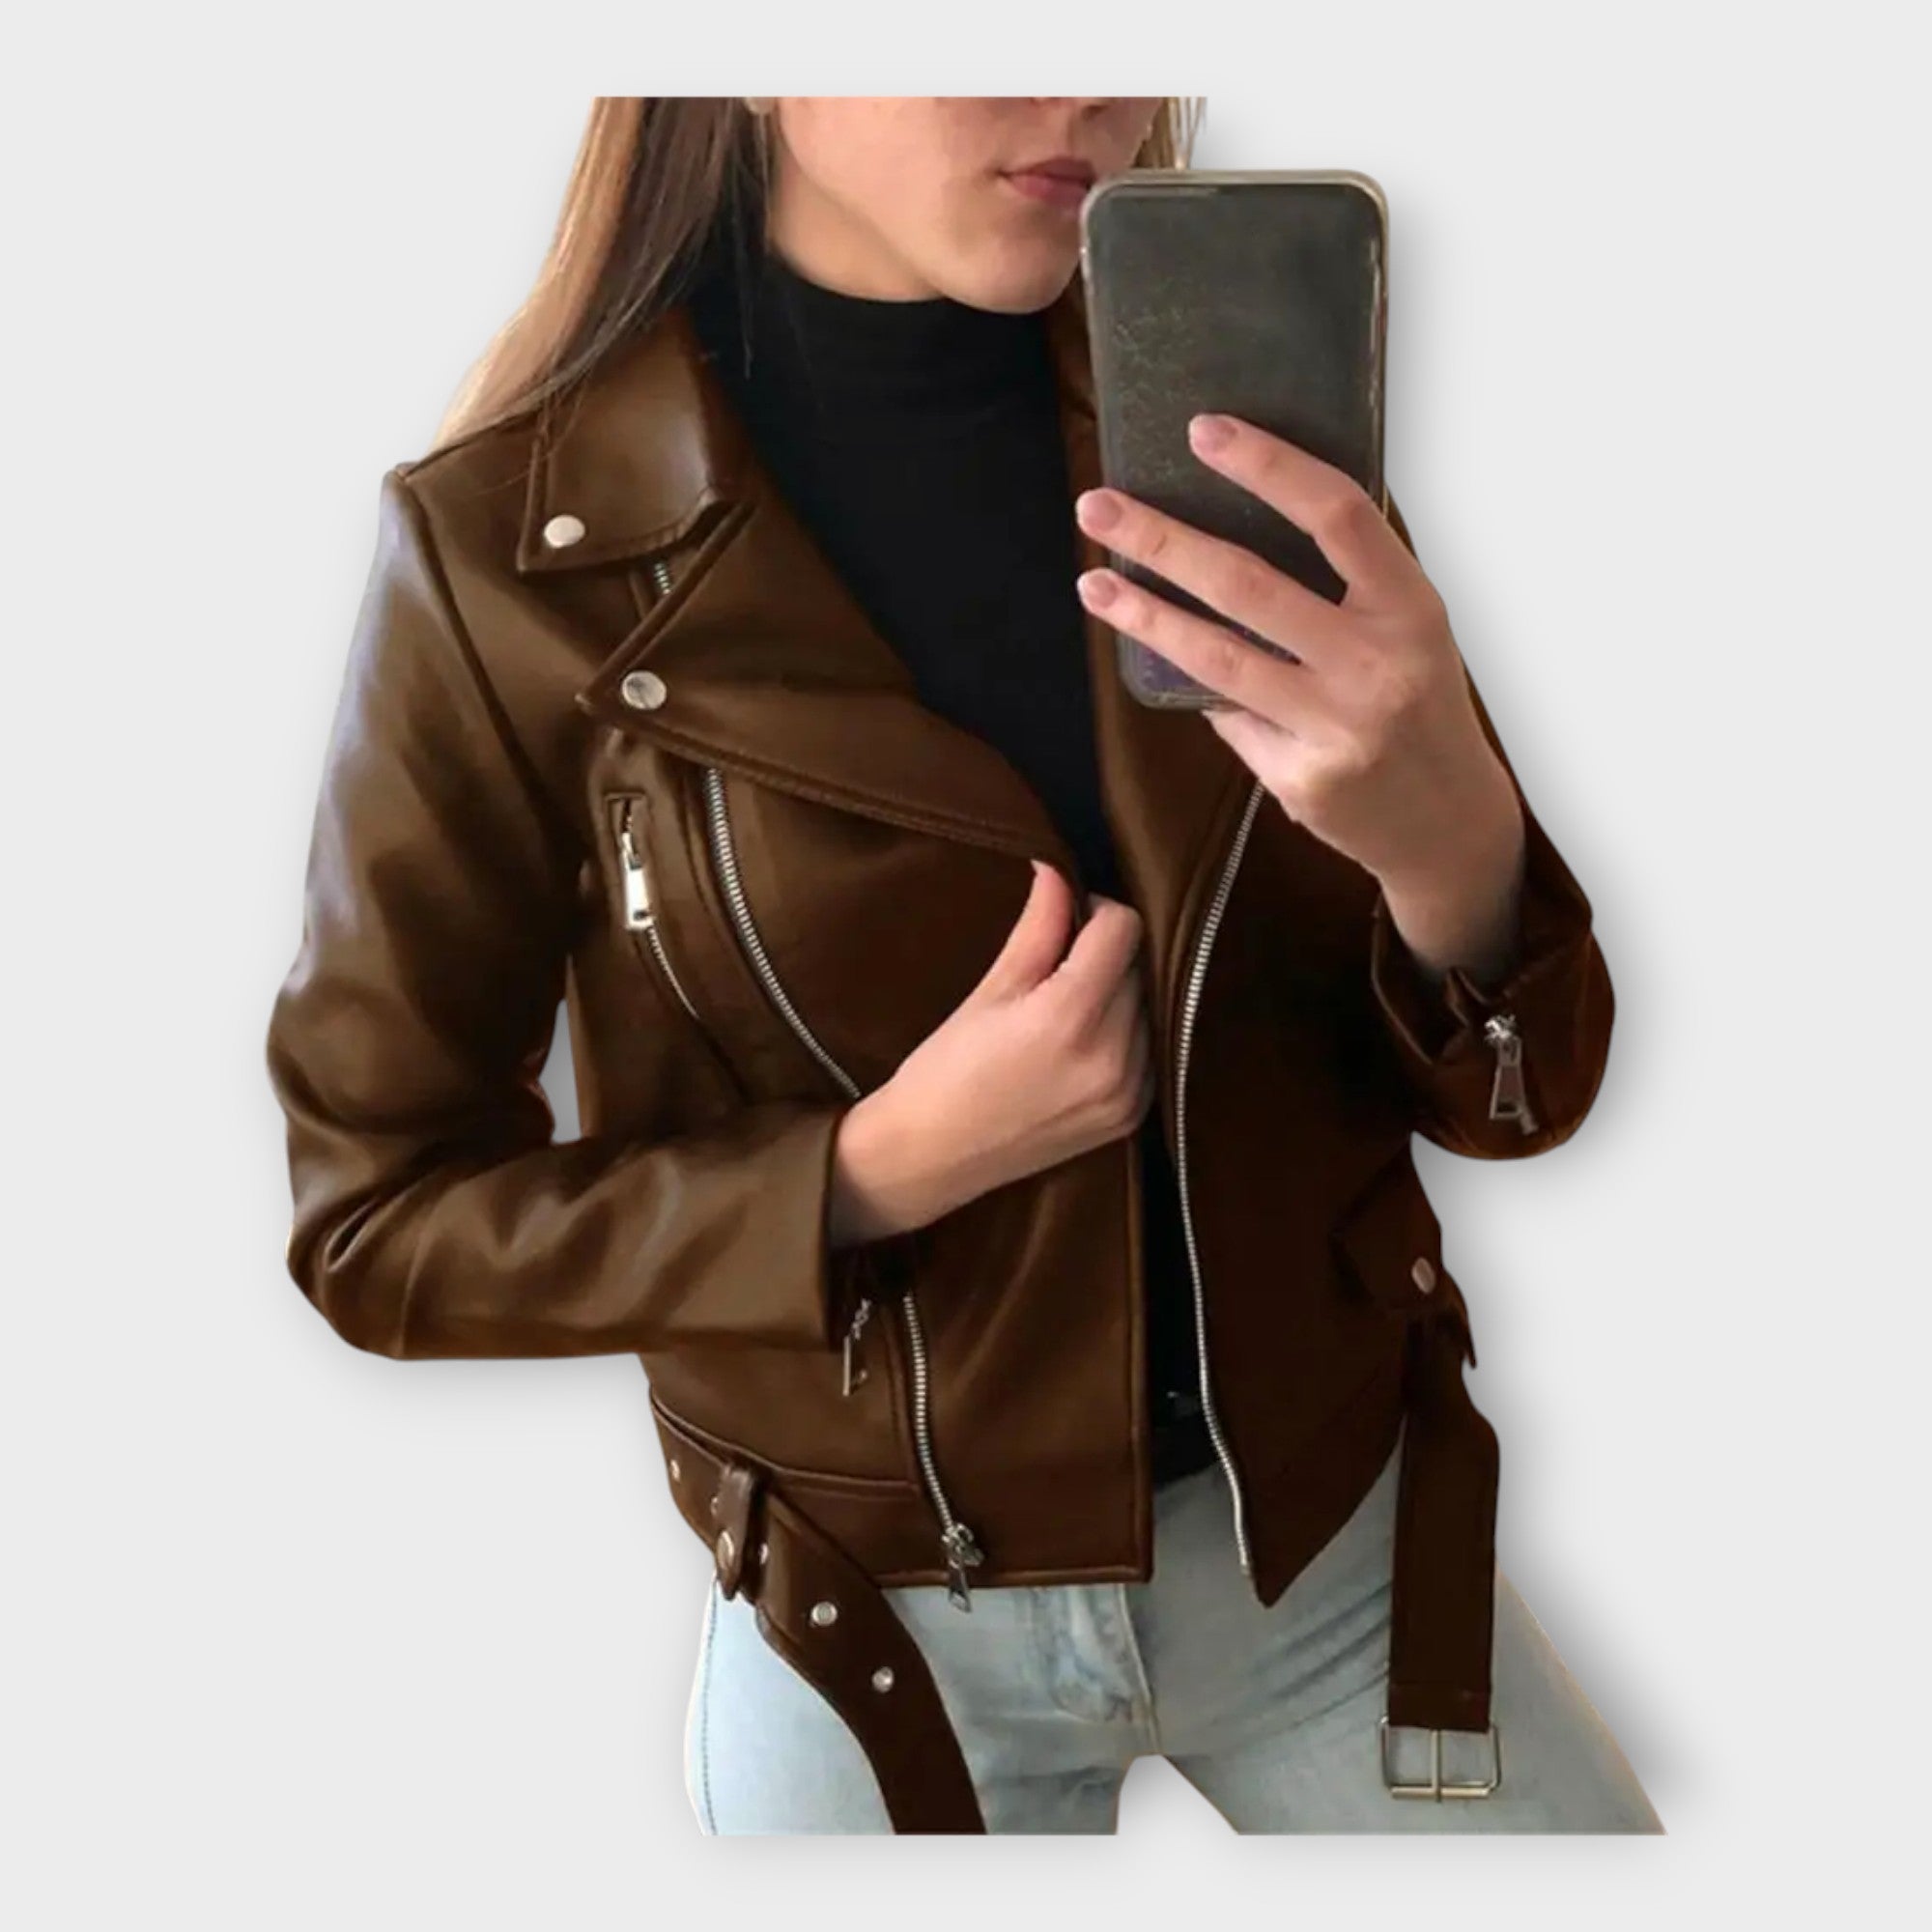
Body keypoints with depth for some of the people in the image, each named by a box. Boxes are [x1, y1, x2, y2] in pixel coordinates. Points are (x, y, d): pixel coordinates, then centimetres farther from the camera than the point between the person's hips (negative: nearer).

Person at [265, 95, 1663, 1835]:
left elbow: (1515, 1092, -6)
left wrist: (1453, 846, -29)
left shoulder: (1249, 446, -8)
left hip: (1340, 1533, 3)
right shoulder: (515, 544, -17)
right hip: (883, 1613, -2)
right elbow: (378, 1210, -9)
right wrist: (875, 1173, -24)